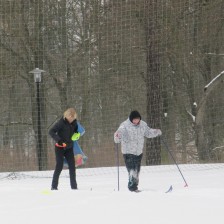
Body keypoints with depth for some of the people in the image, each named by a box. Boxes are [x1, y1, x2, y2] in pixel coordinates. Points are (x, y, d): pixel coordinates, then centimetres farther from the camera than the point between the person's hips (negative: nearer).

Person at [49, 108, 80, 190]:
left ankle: (74, 186, 6)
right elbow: (51, 131, -21)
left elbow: (76, 129, 21)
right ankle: (54, 186, 0)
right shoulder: (61, 122, -18)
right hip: (60, 147, -5)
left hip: (69, 147, 5)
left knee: (72, 166, 0)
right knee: (59, 166, -8)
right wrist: (58, 140, -33)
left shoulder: (74, 122, 0)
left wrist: (77, 133, -2)